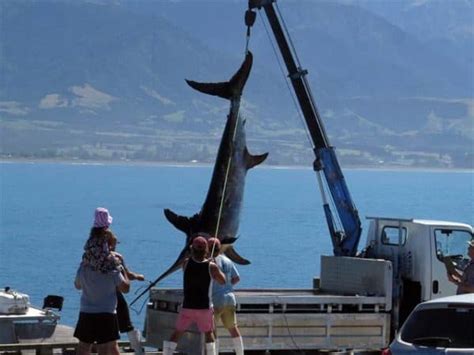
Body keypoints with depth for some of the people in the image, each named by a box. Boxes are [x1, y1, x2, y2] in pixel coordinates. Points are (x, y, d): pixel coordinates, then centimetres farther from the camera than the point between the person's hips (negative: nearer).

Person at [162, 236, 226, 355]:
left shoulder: (187, 263, -7)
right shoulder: (211, 266, -11)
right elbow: (223, 281, 4)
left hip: (187, 307, 1)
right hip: (205, 307, -1)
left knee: (177, 333, 11)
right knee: (209, 334, 18)